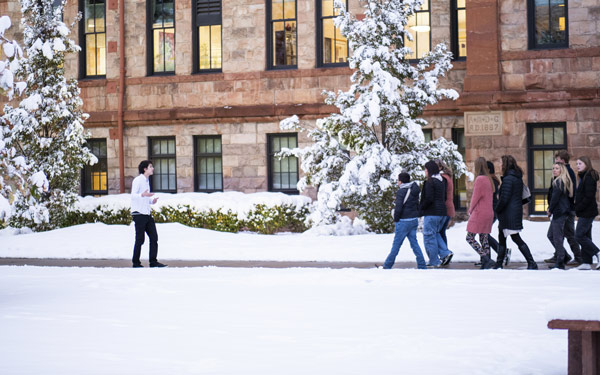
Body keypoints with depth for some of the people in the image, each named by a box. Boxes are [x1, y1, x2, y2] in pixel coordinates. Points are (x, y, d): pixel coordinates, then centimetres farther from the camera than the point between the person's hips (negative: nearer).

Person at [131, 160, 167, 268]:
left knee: (154, 237, 3)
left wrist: (152, 200, 9)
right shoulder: (138, 180, -7)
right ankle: (136, 262, 3)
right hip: (139, 213, -8)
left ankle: (153, 261, 7)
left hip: (147, 214, 8)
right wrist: (142, 195, -34)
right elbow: (133, 195, -16)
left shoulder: (146, 181, 20)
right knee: (140, 239, -5)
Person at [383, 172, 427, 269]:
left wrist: (396, 220, -6)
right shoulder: (414, 191, 11)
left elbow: (398, 208, -17)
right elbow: (417, 206, 18)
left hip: (404, 221, -7)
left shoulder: (401, 192, -13)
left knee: (396, 244, -1)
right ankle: (422, 265, 3)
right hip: (414, 220, 7)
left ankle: (388, 265, 6)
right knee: (414, 242, 9)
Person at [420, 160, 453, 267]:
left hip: (432, 213, -9)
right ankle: (445, 253, 3)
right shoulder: (441, 181, 13)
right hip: (442, 212, 9)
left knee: (429, 236, 0)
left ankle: (434, 262, 2)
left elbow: (428, 199, -21)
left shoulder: (430, 182, -14)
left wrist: (420, 207, -5)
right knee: (436, 233, 20)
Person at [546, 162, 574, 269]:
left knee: (557, 238, -4)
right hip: (563, 212, 10)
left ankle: (560, 263, 2)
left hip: (559, 212, -10)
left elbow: (555, 197, -16)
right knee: (551, 235, 17)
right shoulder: (564, 181, 16)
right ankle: (564, 257, 22)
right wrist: (551, 209, 13)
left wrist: (550, 210, -4)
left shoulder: (559, 182, -14)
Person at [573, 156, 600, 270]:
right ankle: (586, 262, 11)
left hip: (587, 212, -10)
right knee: (585, 236, 9)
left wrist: (578, 208, -17)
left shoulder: (589, 177, -15)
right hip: (585, 212, 10)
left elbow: (589, 196, -21)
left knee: (579, 236, -9)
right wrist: (577, 208, 10)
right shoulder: (583, 177, 15)